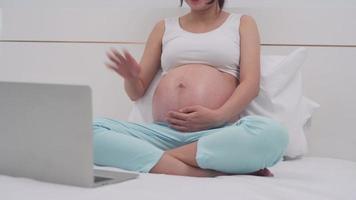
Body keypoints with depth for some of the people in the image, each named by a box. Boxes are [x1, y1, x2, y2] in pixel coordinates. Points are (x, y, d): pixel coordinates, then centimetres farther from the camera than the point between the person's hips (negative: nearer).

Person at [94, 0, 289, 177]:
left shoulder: (242, 23, 18)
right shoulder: (164, 27, 23)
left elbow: (250, 84, 3)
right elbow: (137, 92, 21)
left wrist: (217, 116, -15)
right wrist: (131, 77, -3)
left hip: (218, 134, -2)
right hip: (162, 133, 3)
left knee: (273, 133, -34)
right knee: (91, 130, -25)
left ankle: (158, 158, -25)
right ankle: (212, 172, -30)